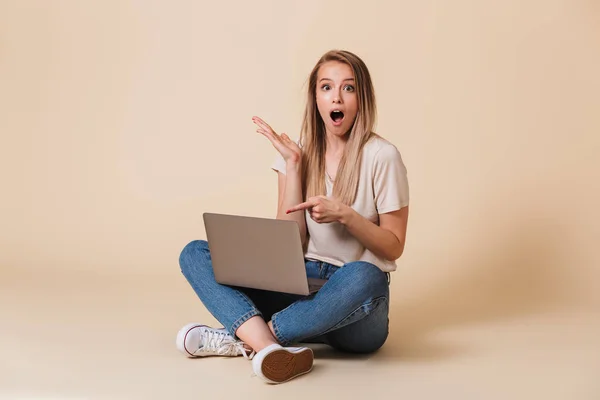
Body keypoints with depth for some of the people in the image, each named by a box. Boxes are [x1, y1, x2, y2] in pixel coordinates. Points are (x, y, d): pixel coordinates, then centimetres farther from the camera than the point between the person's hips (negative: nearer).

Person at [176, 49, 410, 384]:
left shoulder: (381, 156, -5)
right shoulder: (302, 151, 6)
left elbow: (394, 247, -2)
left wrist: (345, 214, -18)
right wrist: (292, 164, -7)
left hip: (355, 306, -4)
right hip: (300, 284, 4)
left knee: (363, 276, -40)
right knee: (195, 253, -11)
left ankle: (242, 339, -25)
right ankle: (269, 347, -37)